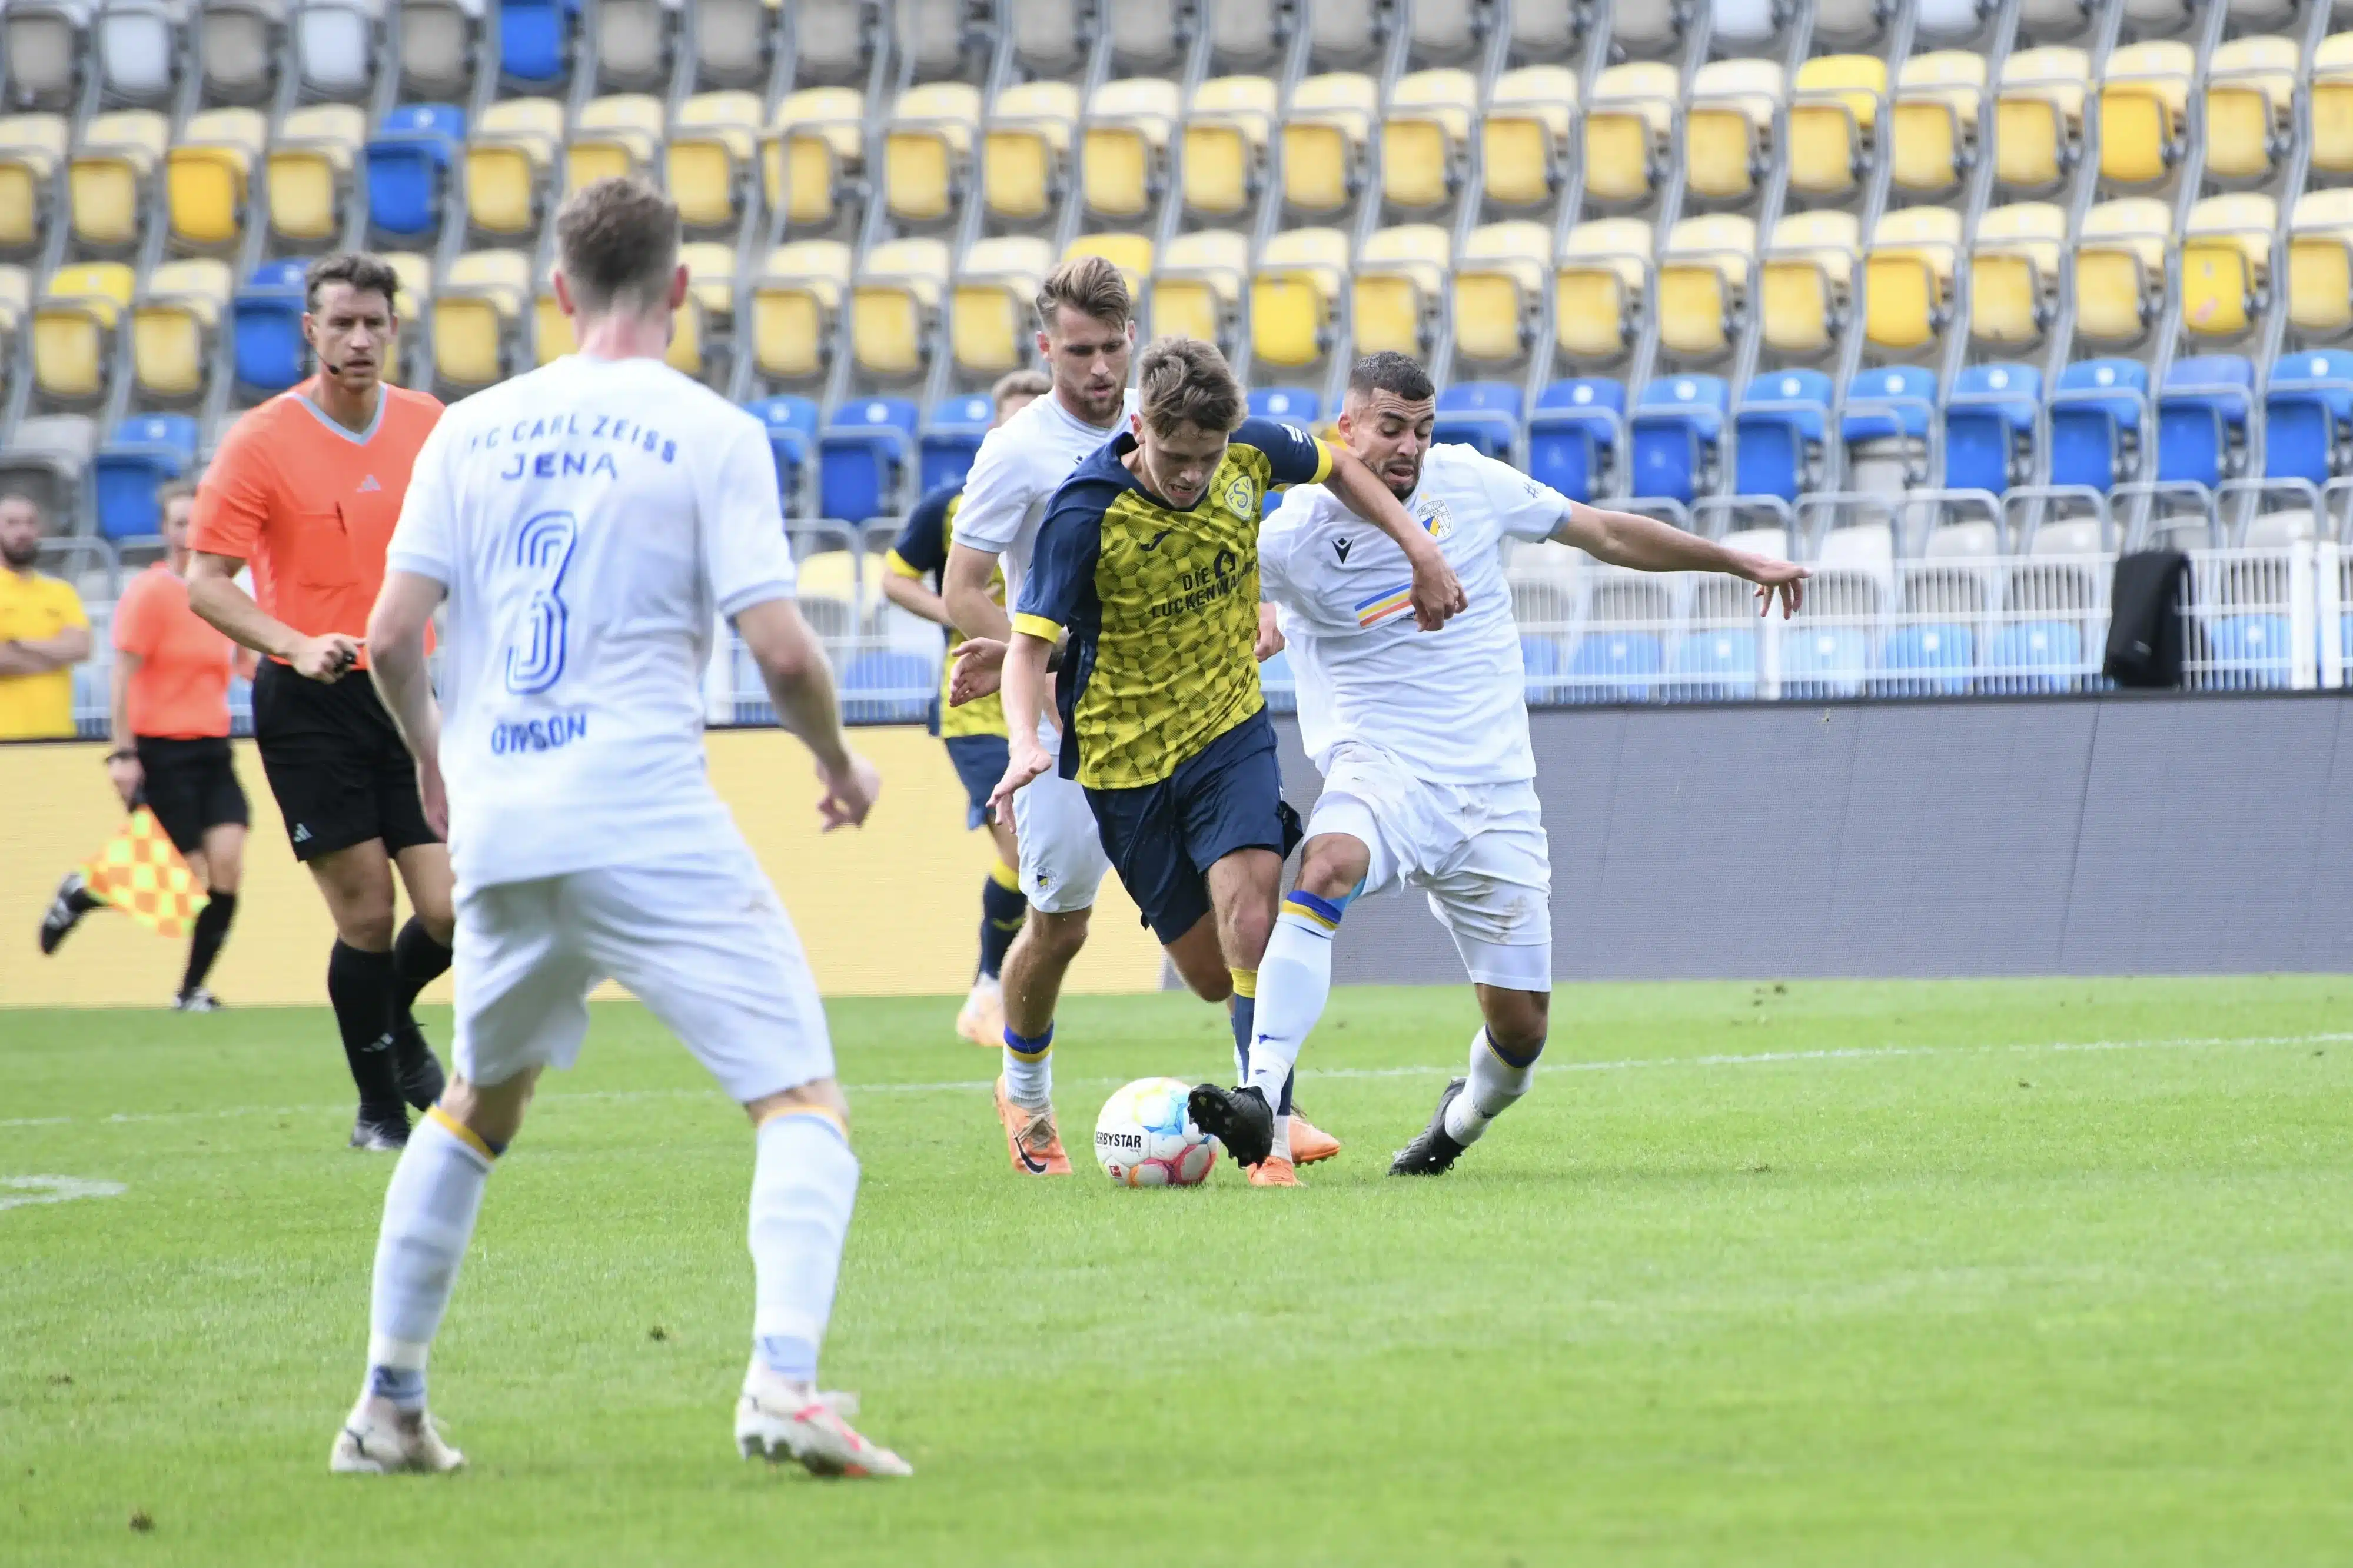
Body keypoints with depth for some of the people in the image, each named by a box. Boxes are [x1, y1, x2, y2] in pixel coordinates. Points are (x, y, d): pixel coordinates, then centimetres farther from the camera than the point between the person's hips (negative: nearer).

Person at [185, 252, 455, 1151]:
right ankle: (379, 1104, 15)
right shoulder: (263, 442, -8)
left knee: (453, 911, -7)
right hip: (308, 707, -3)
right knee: (366, 916, -5)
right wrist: (298, 646, -23)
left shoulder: (428, 427, 5)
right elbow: (205, 583, -9)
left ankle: (394, 1016, 27)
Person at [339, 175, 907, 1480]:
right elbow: (781, 650, -10)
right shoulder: (712, 436, -3)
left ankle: (387, 1407, 26)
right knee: (802, 1103, -3)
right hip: (652, 822, -5)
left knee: (478, 1107, 25)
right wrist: (839, 762, 9)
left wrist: (433, 762, 23)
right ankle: (783, 1383, -23)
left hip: (497, 831, 5)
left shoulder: (473, 430, 8)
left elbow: (393, 635, 4)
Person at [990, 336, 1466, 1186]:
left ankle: (1267, 1121, -25)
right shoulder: (1087, 515, -23)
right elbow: (1029, 645, -24)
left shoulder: (1252, 454, -11)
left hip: (1231, 728, 1)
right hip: (1126, 757, -1)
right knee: (1212, 973, 6)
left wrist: (1422, 552, 4)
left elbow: (1338, 468, 12)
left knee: (1249, 916, -23)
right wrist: (1026, 742, -42)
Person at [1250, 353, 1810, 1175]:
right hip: (1380, 776, -3)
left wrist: (1739, 561, 19)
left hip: (1495, 793, 3)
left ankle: (1466, 1113, 38)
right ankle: (1260, 1098, -43)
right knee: (1325, 867, -39)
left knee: (1520, 1028, 2)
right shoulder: (1294, 535, -8)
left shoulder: (1469, 481, 3)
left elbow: (1606, 533, 15)